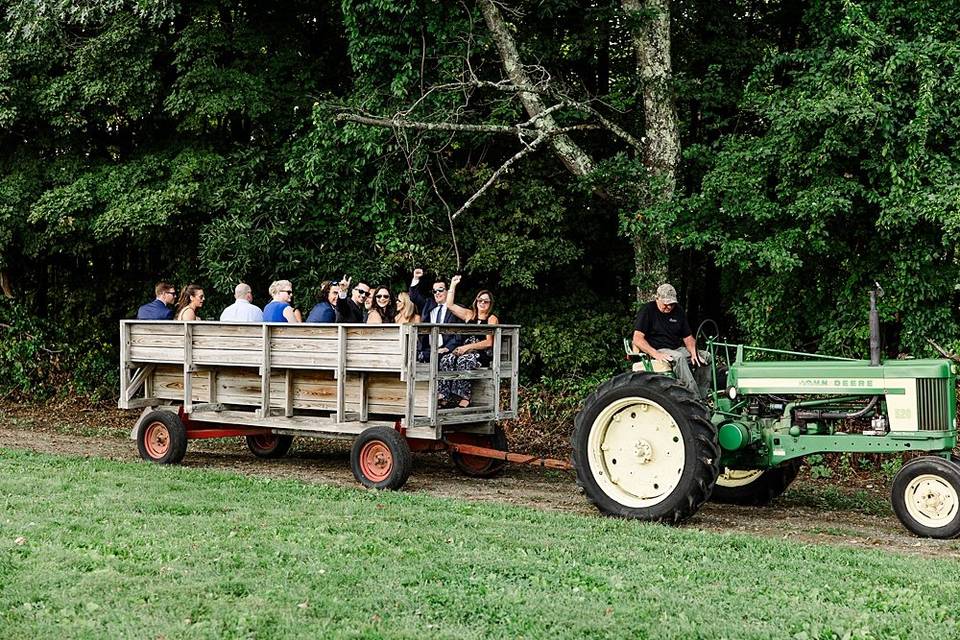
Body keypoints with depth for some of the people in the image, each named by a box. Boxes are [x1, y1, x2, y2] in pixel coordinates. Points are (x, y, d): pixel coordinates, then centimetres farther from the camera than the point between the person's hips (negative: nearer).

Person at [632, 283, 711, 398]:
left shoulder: (678, 311, 12)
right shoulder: (647, 310, -7)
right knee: (678, 357, -35)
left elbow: (688, 337, 13)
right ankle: (694, 397, -38)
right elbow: (637, 339, -15)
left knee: (706, 356, -10)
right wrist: (656, 354, -28)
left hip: (677, 348, 7)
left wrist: (694, 353, -8)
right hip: (657, 350, -7)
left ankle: (702, 396, -16)